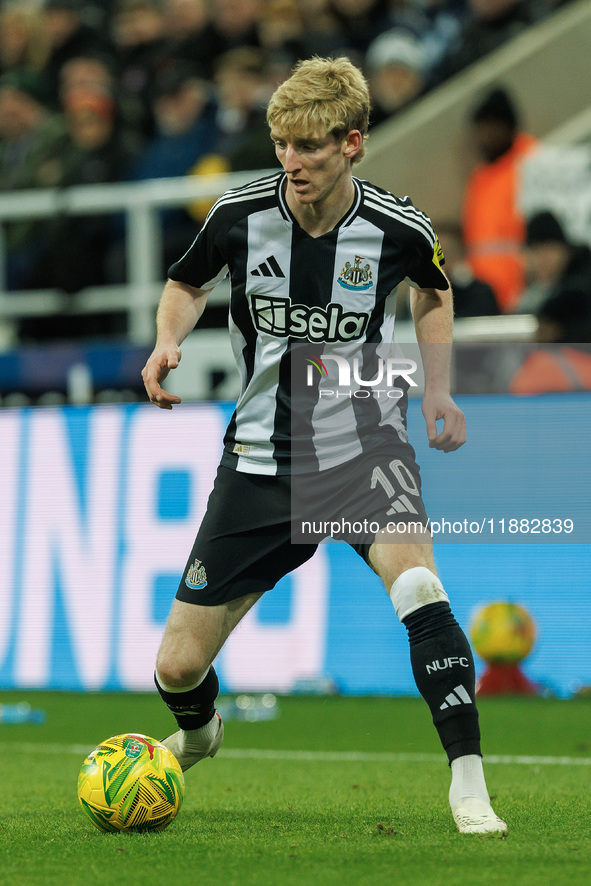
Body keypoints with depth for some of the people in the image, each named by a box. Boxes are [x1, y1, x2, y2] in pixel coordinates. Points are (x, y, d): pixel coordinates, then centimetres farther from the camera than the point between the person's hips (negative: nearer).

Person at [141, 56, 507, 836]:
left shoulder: (399, 229, -12)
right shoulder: (241, 214, -11)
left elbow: (433, 293, 13)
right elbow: (188, 283, 11)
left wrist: (438, 388, 3)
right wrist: (168, 341, -9)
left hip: (364, 442, -2)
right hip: (262, 458, 2)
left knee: (417, 586, -34)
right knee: (178, 667, 3)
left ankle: (468, 786, -27)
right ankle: (198, 736, 42)